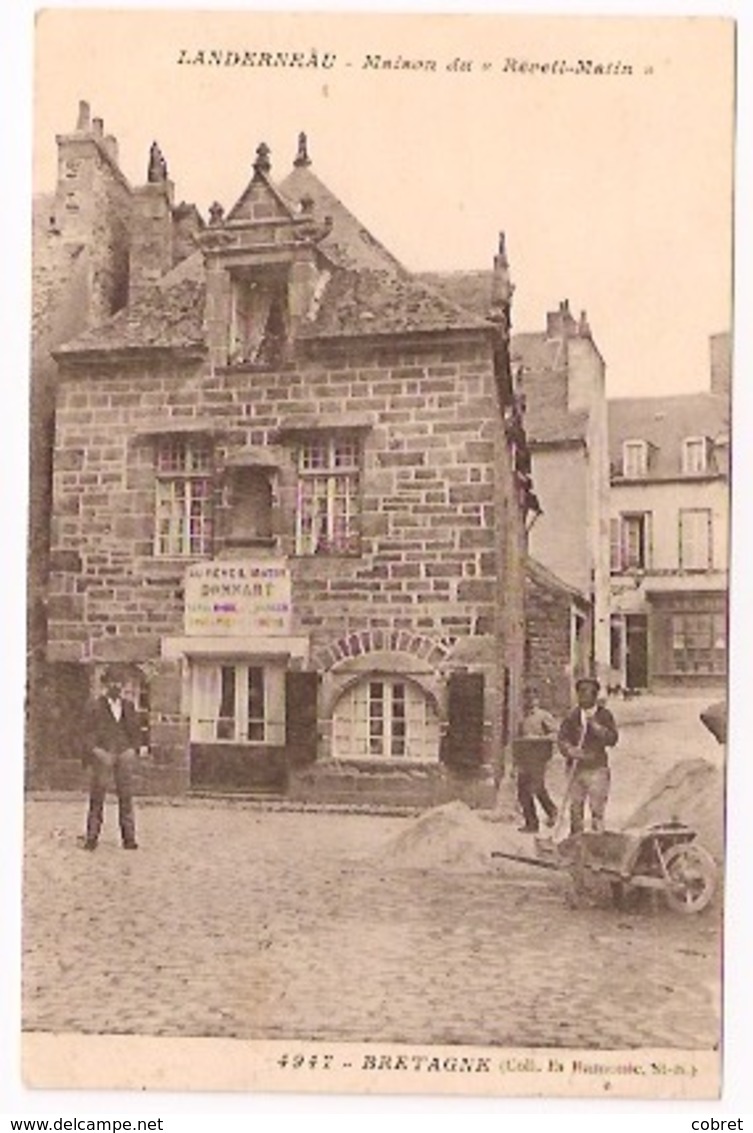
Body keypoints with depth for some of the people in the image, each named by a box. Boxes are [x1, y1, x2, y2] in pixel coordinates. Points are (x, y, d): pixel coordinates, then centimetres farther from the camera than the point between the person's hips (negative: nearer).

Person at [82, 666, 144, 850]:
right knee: (97, 796, -3)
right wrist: (94, 749, -10)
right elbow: (90, 730, 1)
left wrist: (134, 748, 5)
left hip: (124, 753, 3)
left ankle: (128, 837, 5)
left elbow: (135, 730, 18)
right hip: (102, 753, -3)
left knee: (126, 795, 1)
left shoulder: (128, 706, 15)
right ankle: (91, 837, 3)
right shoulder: (96, 706, 4)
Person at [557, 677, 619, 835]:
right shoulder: (572, 716, 6)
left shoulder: (604, 715, 2)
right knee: (575, 807, 7)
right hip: (576, 768, 2)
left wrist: (594, 725, -17)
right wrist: (571, 751, -17)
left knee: (597, 807, -7)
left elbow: (612, 739, -7)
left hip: (597, 769, -2)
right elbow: (561, 738, 1)